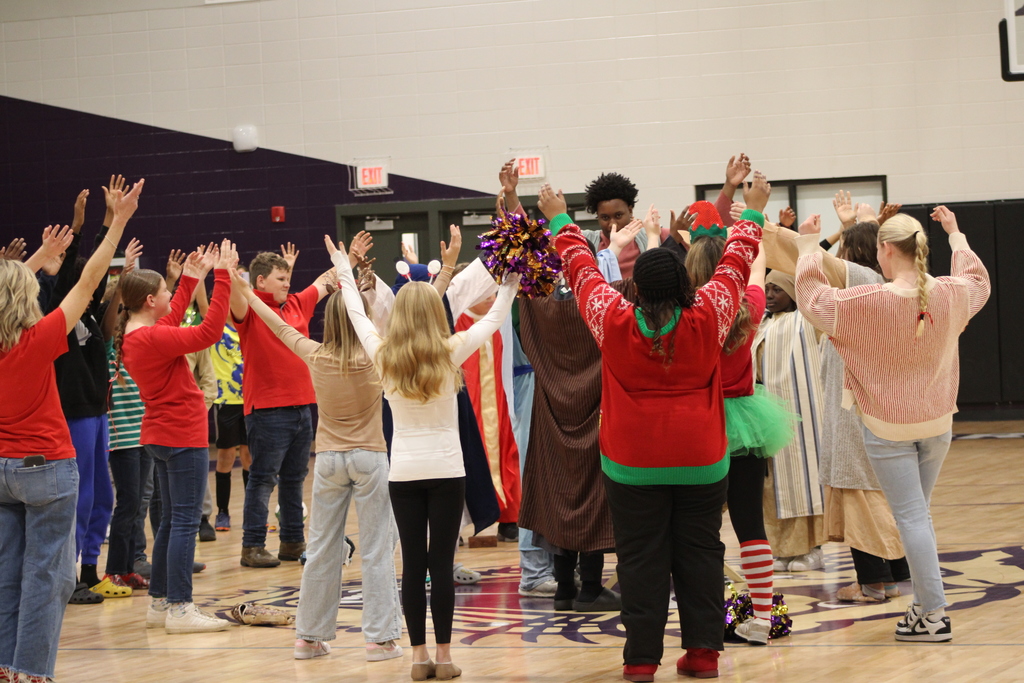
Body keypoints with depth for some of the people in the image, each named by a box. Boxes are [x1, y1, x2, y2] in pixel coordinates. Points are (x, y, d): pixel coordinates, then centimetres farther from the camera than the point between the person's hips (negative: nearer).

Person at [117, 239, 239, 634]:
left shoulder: (133, 337, 8)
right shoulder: (152, 338, -21)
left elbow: (173, 320, 27)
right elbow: (209, 332, -26)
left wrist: (191, 277, 32)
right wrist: (222, 275, -23)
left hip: (162, 435, 10)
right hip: (182, 437, -10)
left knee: (171, 520, 17)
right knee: (185, 521, -6)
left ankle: (160, 602, 21)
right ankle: (179, 608, -6)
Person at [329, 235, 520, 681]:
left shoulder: (383, 357, -2)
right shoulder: (450, 353, -8)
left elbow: (358, 316, 14)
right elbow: (493, 319, 3)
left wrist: (344, 271, 27)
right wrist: (511, 281, 15)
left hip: (403, 472, 2)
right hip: (446, 470, -2)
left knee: (413, 565, 4)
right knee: (442, 565, 1)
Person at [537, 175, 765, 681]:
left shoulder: (614, 321, -8)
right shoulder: (707, 318, -7)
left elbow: (581, 269, 7)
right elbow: (735, 265, 8)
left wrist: (559, 221, 23)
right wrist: (753, 212, 23)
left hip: (633, 462, -1)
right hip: (701, 459, 1)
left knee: (641, 558, 3)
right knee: (700, 553, 9)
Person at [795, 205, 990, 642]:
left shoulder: (869, 303, -22)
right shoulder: (950, 295, -8)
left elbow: (813, 298, -7)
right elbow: (977, 282, 18)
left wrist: (807, 246, 6)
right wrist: (956, 235, 31)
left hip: (888, 428, -5)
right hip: (937, 422, 5)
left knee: (911, 516, -2)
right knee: (917, 512, 18)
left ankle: (934, 614, -3)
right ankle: (924, 602, 21)